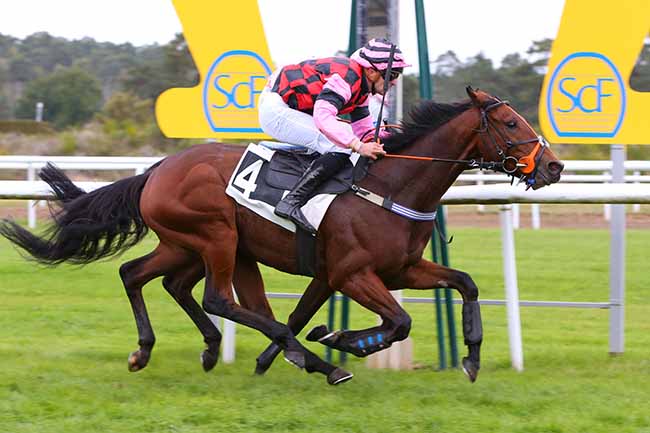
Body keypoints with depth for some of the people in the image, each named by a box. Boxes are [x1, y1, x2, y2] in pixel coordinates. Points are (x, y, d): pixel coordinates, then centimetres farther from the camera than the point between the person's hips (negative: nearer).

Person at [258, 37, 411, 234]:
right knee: (339, 149, -21)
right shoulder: (347, 77, -21)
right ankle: (291, 203, -27)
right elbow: (323, 116, -33)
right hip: (276, 110, -11)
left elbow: (364, 129, 17)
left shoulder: (361, 85, 12)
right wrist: (359, 146, -35)